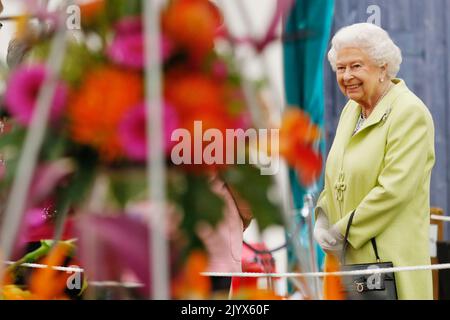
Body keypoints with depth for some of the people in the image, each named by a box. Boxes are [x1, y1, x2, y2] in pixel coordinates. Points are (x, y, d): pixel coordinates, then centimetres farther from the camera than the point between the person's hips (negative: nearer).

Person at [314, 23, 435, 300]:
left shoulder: (410, 113, -12)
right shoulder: (352, 109, 15)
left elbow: (395, 189, -19)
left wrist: (341, 233, -15)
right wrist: (322, 220, 1)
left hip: (388, 256, -7)